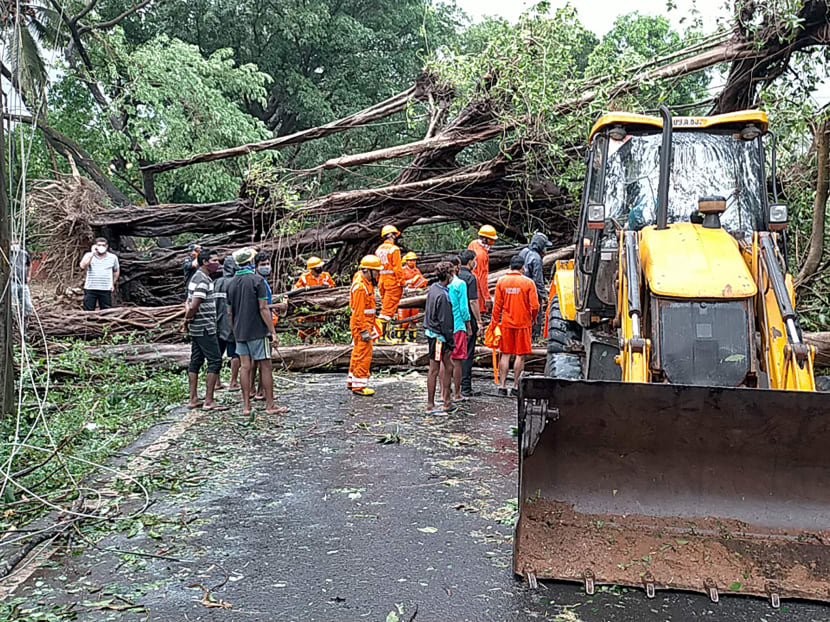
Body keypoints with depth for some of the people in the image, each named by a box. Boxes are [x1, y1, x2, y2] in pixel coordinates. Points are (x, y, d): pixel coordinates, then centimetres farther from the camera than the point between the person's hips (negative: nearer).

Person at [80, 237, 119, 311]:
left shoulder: (113, 257, 7)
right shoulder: (89, 255, 3)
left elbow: (116, 271, 20)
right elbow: (83, 266, -16)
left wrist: (113, 284, 12)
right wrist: (92, 253, -13)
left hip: (106, 290, 1)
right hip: (90, 289, -1)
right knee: (88, 311, 0)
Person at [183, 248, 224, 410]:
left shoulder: (196, 277, 16)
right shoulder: (203, 280, -17)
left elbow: (190, 303, 20)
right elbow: (194, 306, -22)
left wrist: (187, 318, 8)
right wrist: (188, 319, -6)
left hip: (197, 328, 10)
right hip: (205, 328, -10)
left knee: (196, 362, 11)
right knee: (215, 362, -6)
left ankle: (193, 399, 16)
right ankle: (208, 401, -6)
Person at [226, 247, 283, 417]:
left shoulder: (232, 283, 9)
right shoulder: (257, 280, -11)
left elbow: (229, 312, 12)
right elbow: (263, 308, -15)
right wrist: (273, 331, -11)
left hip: (240, 332, 6)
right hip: (257, 331, -6)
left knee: (245, 367, 7)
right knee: (265, 366, 1)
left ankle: (246, 406, 8)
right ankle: (270, 405, 4)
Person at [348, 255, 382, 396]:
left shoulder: (367, 282, 11)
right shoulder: (360, 287, -21)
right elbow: (359, 311, -23)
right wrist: (364, 330, -22)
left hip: (365, 324, 10)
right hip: (361, 325, -10)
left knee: (358, 353, 18)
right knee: (364, 354, -6)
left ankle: (352, 381, 29)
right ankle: (359, 386, -1)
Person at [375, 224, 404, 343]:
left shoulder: (379, 249, 12)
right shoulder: (394, 249, -11)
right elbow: (397, 267, -15)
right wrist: (401, 282, -11)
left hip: (382, 282, 7)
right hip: (393, 282, -7)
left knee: (385, 308, 13)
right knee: (388, 310, -7)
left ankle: (386, 334, 15)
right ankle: (382, 336, -11)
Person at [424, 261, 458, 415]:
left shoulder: (433, 288, 7)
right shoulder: (442, 295, -22)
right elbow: (444, 321, -20)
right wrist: (451, 340, -12)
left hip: (432, 332, 10)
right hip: (437, 335, -10)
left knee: (448, 366, 16)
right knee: (434, 370, -2)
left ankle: (446, 401, 24)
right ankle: (430, 406, 7)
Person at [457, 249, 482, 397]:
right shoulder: (470, 277, -13)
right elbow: (473, 302, -17)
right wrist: (479, 321, -10)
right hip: (468, 320, -7)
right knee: (468, 354, -2)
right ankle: (465, 388, 0)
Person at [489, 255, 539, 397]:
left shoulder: (501, 281, 0)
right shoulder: (528, 282, -7)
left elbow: (497, 305, 1)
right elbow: (534, 306, -8)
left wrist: (495, 322, 10)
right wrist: (533, 319, 11)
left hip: (506, 323, 2)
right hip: (523, 323, -2)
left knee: (505, 355, 8)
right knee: (520, 355, 5)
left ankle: (502, 386, 8)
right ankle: (516, 387, 7)